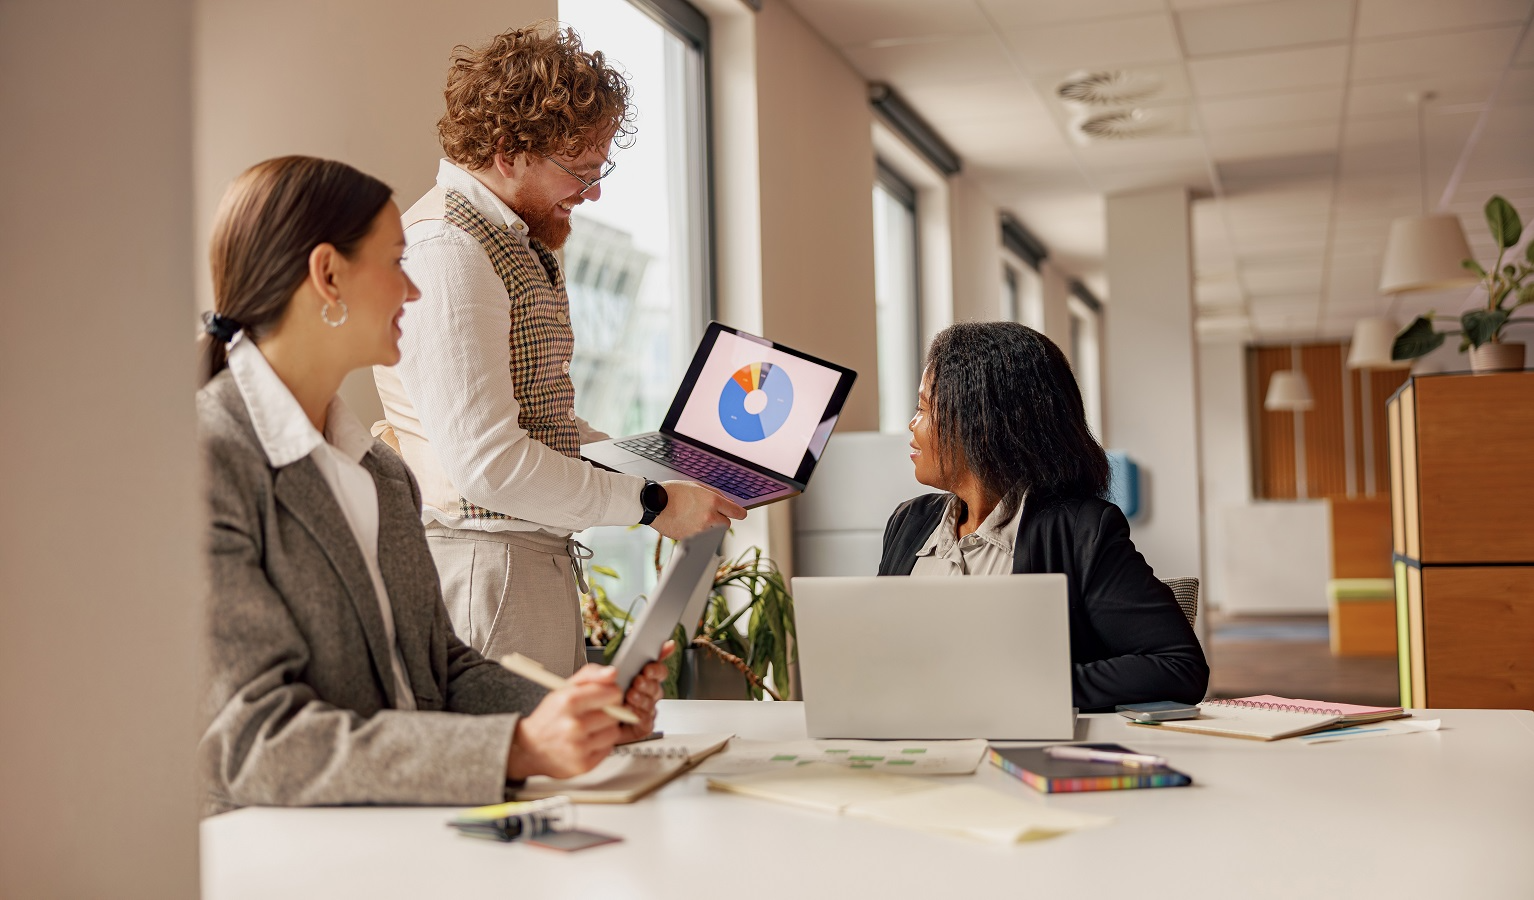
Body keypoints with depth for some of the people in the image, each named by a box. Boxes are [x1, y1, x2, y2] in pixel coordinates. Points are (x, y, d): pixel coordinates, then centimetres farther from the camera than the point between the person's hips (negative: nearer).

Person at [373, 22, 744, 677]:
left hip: (540, 562, 10)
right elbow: (488, 462, -24)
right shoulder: (446, 252, -17)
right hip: (485, 565, -10)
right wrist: (651, 503, -17)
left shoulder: (522, 245, 17)